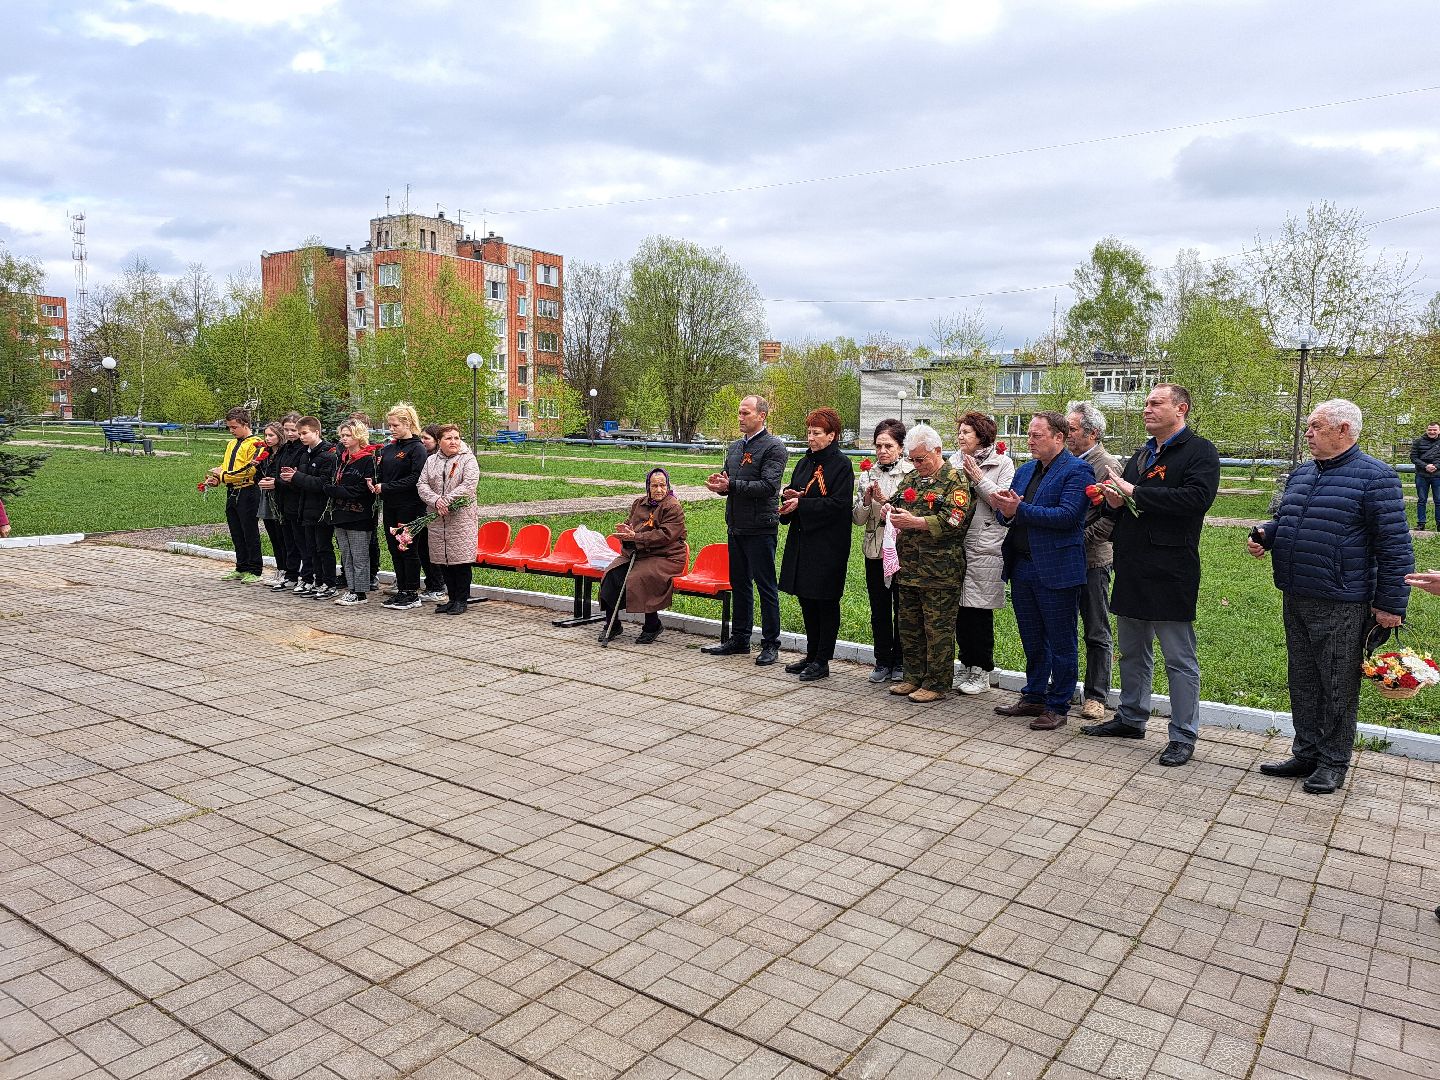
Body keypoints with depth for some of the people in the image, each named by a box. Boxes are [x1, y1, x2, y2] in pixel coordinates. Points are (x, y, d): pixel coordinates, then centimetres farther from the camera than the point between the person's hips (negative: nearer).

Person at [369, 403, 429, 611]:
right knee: (394, 548, 11)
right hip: (390, 506, 7)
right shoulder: (388, 448, 14)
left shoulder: (416, 448, -9)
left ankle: (412, 594, 6)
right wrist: (374, 483, -7)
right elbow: (380, 473, 16)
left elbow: (415, 479, -18)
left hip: (408, 507, -7)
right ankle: (401, 591, 20)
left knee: (407, 549, -2)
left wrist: (386, 487, -17)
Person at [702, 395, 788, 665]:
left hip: (760, 528, -8)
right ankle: (739, 639, 26)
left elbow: (768, 486, -20)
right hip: (735, 526, 8)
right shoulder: (735, 447, 15)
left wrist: (730, 485, -20)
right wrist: (718, 483, -3)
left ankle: (770, 645, 7)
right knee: (739, 584, 15)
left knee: (766, 587, -1)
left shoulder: (774, 448, -9)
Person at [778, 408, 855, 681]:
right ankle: (812, 656, 24)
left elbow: (838, 503, -16)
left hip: (828, 545, -7)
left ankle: (822, 661, 9)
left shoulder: (842, 465, -8)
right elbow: (793, 495, 18)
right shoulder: (804, 463, 13)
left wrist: (801, 503, -19)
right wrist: (788, 495, -6)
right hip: (802, 541, 7)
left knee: (825, 603, 1)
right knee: (806, 599, 12)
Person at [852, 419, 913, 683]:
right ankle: (882, 661, 19)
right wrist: (866, 500, -11)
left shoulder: (911, 473, -5)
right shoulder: (867, 475, 8)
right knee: (879, 609, 9)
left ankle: (899, 662, 17)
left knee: (902, 608, 4)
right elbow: (857, 518, 8)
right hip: (874, 550, 4)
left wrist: (887, 501, -20)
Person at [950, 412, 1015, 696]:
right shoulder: (954, 461, 11)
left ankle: (981, 674, 11)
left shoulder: (1002, 463, 0)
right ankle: (968, 668, 22)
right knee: (960, 609, 9)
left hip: (984, 547, -5)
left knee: (979, 610, 0)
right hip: (956, 543, 5)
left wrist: (978, 479, -12)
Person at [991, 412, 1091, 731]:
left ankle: (1058, 707, 14)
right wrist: (1005, 510, -11)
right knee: (1033, 641, 18)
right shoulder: (1025, 470, 14)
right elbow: (1008, 512, 13)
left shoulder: (1076, 471, -10)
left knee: (1061, 643, 4)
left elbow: (1067, 516, -22)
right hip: (1022, 567, 8)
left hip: (1055, 570, -7)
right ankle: (1033, 698, 30)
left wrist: (1020, 509, -23)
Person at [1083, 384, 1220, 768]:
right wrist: (1114, 502, 0)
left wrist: (1134, 492, -18)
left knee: (1179, 657, 1)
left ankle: (1183, 735, 11)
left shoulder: (1200, 451, -7)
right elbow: (1124, 501, 25)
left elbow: (1196, 498, -24)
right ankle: (1131, 719, 32)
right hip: (1132, 569, 8)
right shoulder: (1141, 455, 18)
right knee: (1132, 652, 18)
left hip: (1170, 572, -8)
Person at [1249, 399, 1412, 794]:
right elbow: (1284, 520, 27)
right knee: (1303, 682, 15)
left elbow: (1395, 546, -12)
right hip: (1295, 601, 7)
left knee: (1338, 687, 5)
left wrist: (1390, 604, -14)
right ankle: (1306, 753, 27)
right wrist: (1264, 534, 3)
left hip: (1341, 607, -7)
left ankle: (1333, 762, 17)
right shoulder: (1300, 475, 12)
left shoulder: (1374, 477, -11)